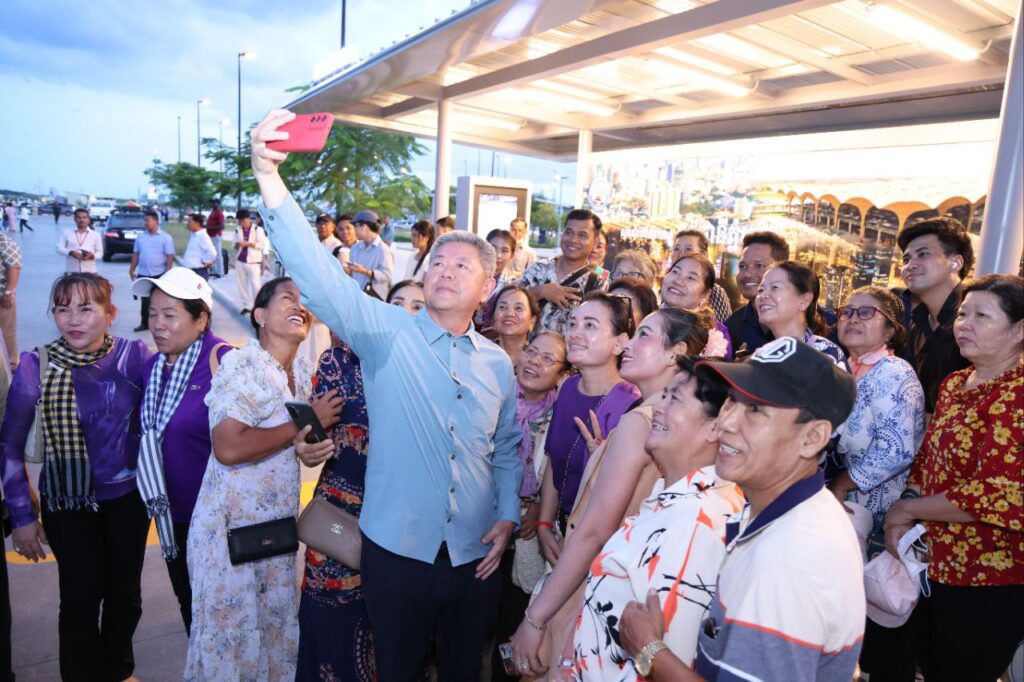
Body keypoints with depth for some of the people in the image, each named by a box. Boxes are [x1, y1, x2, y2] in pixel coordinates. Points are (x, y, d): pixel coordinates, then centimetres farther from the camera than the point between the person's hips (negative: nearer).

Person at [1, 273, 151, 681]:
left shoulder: (133, 356, -12)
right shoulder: (36, 366, -13)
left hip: (128, 497, 1)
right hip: (68, 504, -1)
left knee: (124, 592, 16)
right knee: (81, 598, 6)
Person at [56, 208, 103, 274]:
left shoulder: (95, 235, 10)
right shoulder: (66, 233, 10)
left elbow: (100, 252, 9)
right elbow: (59, 248, 5)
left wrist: (93, 255, -14)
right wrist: (70, 252, -15)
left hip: (89, 271, 0)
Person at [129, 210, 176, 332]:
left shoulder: (166, 237, -5)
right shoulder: (140, 237, 8)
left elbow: (170, 257, -9)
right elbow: (136, 254, 13)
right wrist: (132, 270, 8)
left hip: (159, 275, -4)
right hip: (143, 274, 4)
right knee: (145, 300, 9)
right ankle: (145, 323, 19)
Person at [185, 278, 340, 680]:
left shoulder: (304, 371, 4)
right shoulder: (239, 365, -16)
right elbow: (228, 448, -27)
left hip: (279, 521, 6)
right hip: (232, 522, -6)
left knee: (277, 622, 18)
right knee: (230, 627, 9)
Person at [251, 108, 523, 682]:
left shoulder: (498, 364, 2)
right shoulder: (386, 332, -8)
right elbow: (319, 274, -22)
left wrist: (508, 517, -1)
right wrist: (269, 177, -33)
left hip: (476, 556, 3)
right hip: (399, 549, -2)